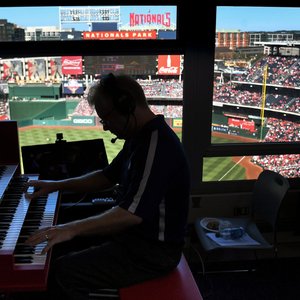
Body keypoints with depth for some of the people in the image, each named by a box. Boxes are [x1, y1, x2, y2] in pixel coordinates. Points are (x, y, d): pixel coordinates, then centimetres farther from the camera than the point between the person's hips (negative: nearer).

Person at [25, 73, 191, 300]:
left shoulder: (158, 145, -27)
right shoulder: (140, 137, 6)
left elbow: (132, 213, -33)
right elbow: (108, 177, 16)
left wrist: (72, 229, -28)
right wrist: (56, 185, 11)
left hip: (154, 250, -10)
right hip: (137, 232, 10)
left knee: (64, 272, -18)